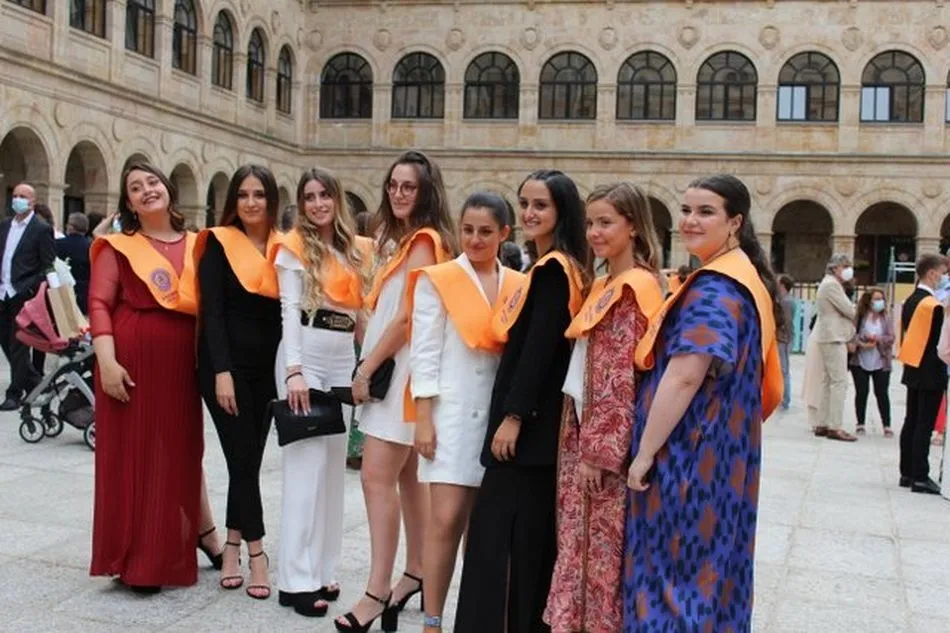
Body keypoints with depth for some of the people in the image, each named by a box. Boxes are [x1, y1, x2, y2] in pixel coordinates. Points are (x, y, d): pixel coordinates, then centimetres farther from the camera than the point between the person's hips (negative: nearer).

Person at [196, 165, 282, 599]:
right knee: (243, 456, -4)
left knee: (249, 457, 8)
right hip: (227, 363, -4)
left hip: (267, 366, 4)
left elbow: (286, 309, 10)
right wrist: (222, 371, -18)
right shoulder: (219, 243, -4)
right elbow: (212, 310, -10)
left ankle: (232, 546, 20)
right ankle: (256, 554, 4)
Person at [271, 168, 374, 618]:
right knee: (306, 462, -7)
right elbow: (290, 311, -9)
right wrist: (294, 370, -18)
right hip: (306, 356, -5)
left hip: (344, 359, 6)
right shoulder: (295, 247, -2)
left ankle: (321, 568, 18)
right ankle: (297, 580, -2)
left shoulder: (356, 249, 12)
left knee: (334, 462, 8)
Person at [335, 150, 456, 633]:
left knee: (378, 477, -13)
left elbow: (407, 317, -18)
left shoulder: (423, 240, -11)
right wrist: (369, 364, 8)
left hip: (404, 370, -10)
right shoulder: (403, 240, 19)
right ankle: (415, 571, 23)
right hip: (391, 369, 10)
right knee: (406, 474, 14)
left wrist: (366, 368, -14)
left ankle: (378, 591, -12)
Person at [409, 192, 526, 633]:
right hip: (453, 412, -3)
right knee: (446, 520, -6)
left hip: (502, 414, 3)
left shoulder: (520, 286, 9)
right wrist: (424, 419, -9)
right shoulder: (437, 280, -1)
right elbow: (424, 353, -4)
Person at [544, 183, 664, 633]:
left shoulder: (636, 287, -12)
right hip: (583, 430, 8)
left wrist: (601, 449, -18)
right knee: (578, 545, 13)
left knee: (604, 550, 1)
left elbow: (624, 377, -17)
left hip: (607, 438, -8)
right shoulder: (603, 286, 13)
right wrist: (580, 439, 12)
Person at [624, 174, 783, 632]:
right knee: (706, 568, 16)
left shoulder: (713, 288, -18)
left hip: (692, 453, -10)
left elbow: (684, 377, -24)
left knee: (676, 567, -2)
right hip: (717, 451, 10)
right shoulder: (744, 278, 15)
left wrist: (645, 451, -19)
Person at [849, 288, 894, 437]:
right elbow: (852, 334, -6)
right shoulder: (860, 316, -2)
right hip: (860, 361, 0)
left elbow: (891, 337, -3)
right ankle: (860, 424, 16)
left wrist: (878, 338, -19)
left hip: (881, 362, 0)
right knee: (861, 392, 6)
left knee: (882, 393, 2)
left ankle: (887, 425, 9)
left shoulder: (885, 317, 2)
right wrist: (861, 343, -22)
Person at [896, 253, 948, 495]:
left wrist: (911, 363, 16)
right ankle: (920, 477, -1)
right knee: (924, 426, -4)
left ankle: (907, 473, 18)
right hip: (930, 373, -9)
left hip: (912, 370, 9)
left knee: (911, 422, 12)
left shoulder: (910, 301, 9)